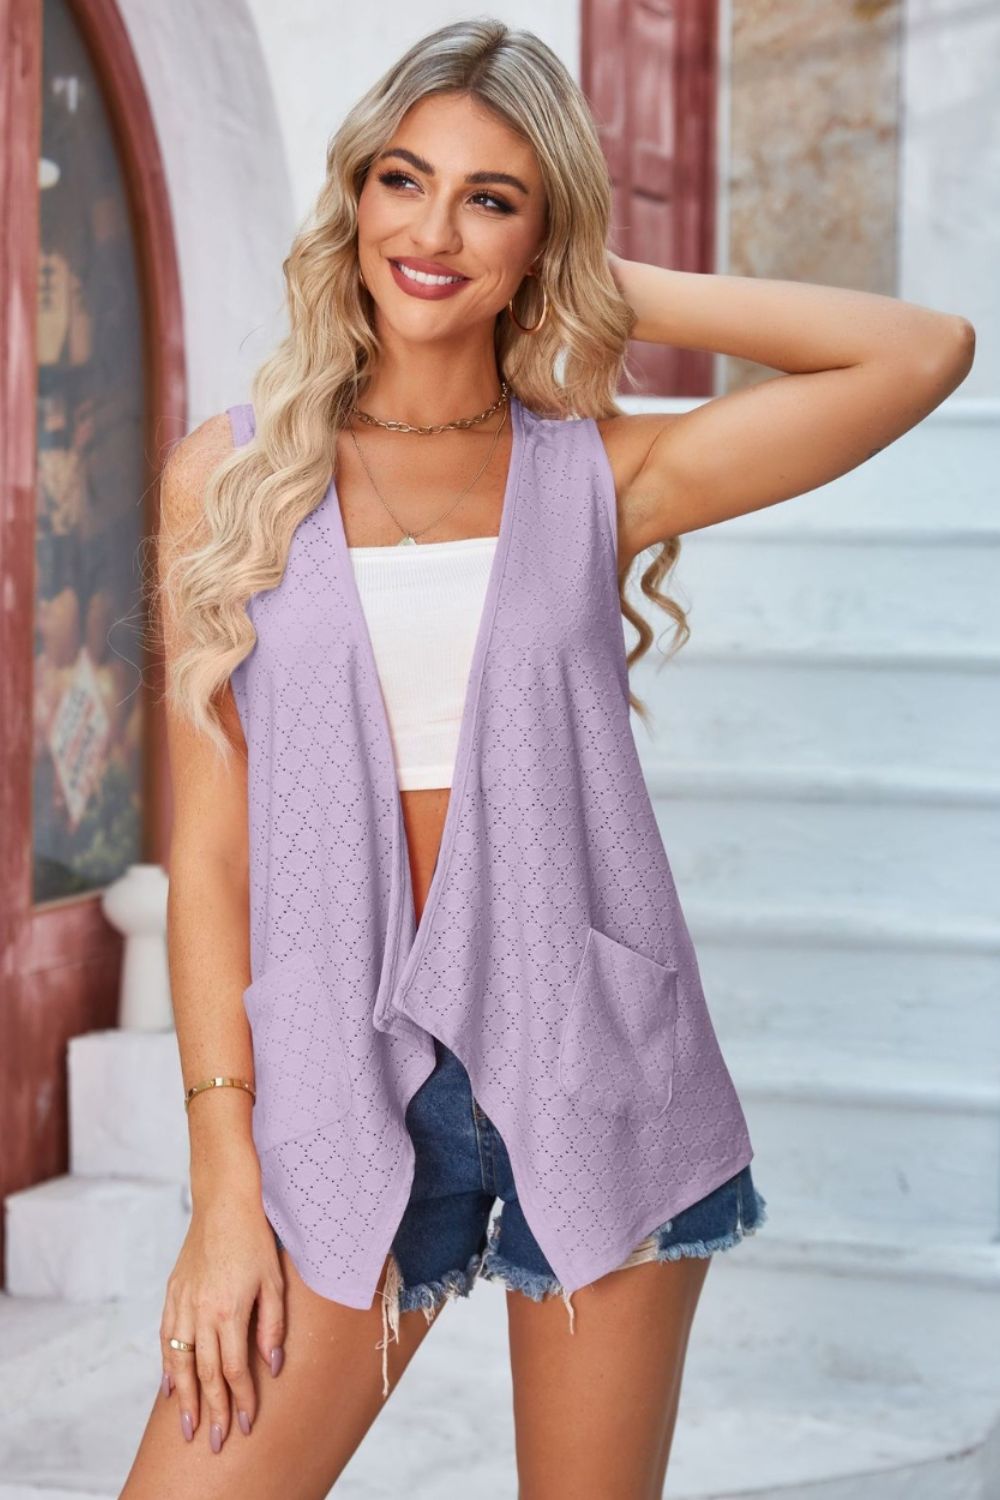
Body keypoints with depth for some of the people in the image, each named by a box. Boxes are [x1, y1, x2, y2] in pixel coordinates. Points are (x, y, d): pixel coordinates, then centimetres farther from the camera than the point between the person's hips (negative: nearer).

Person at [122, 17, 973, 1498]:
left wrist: (626, 295, 0)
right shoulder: (232, 476, 3)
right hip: (342, 1089, 0)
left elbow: (926, 352, -4)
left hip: (593, 1072, 0)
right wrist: (225, 1186, -4)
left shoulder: (598, 473, 3)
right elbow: (209, 848, 1)